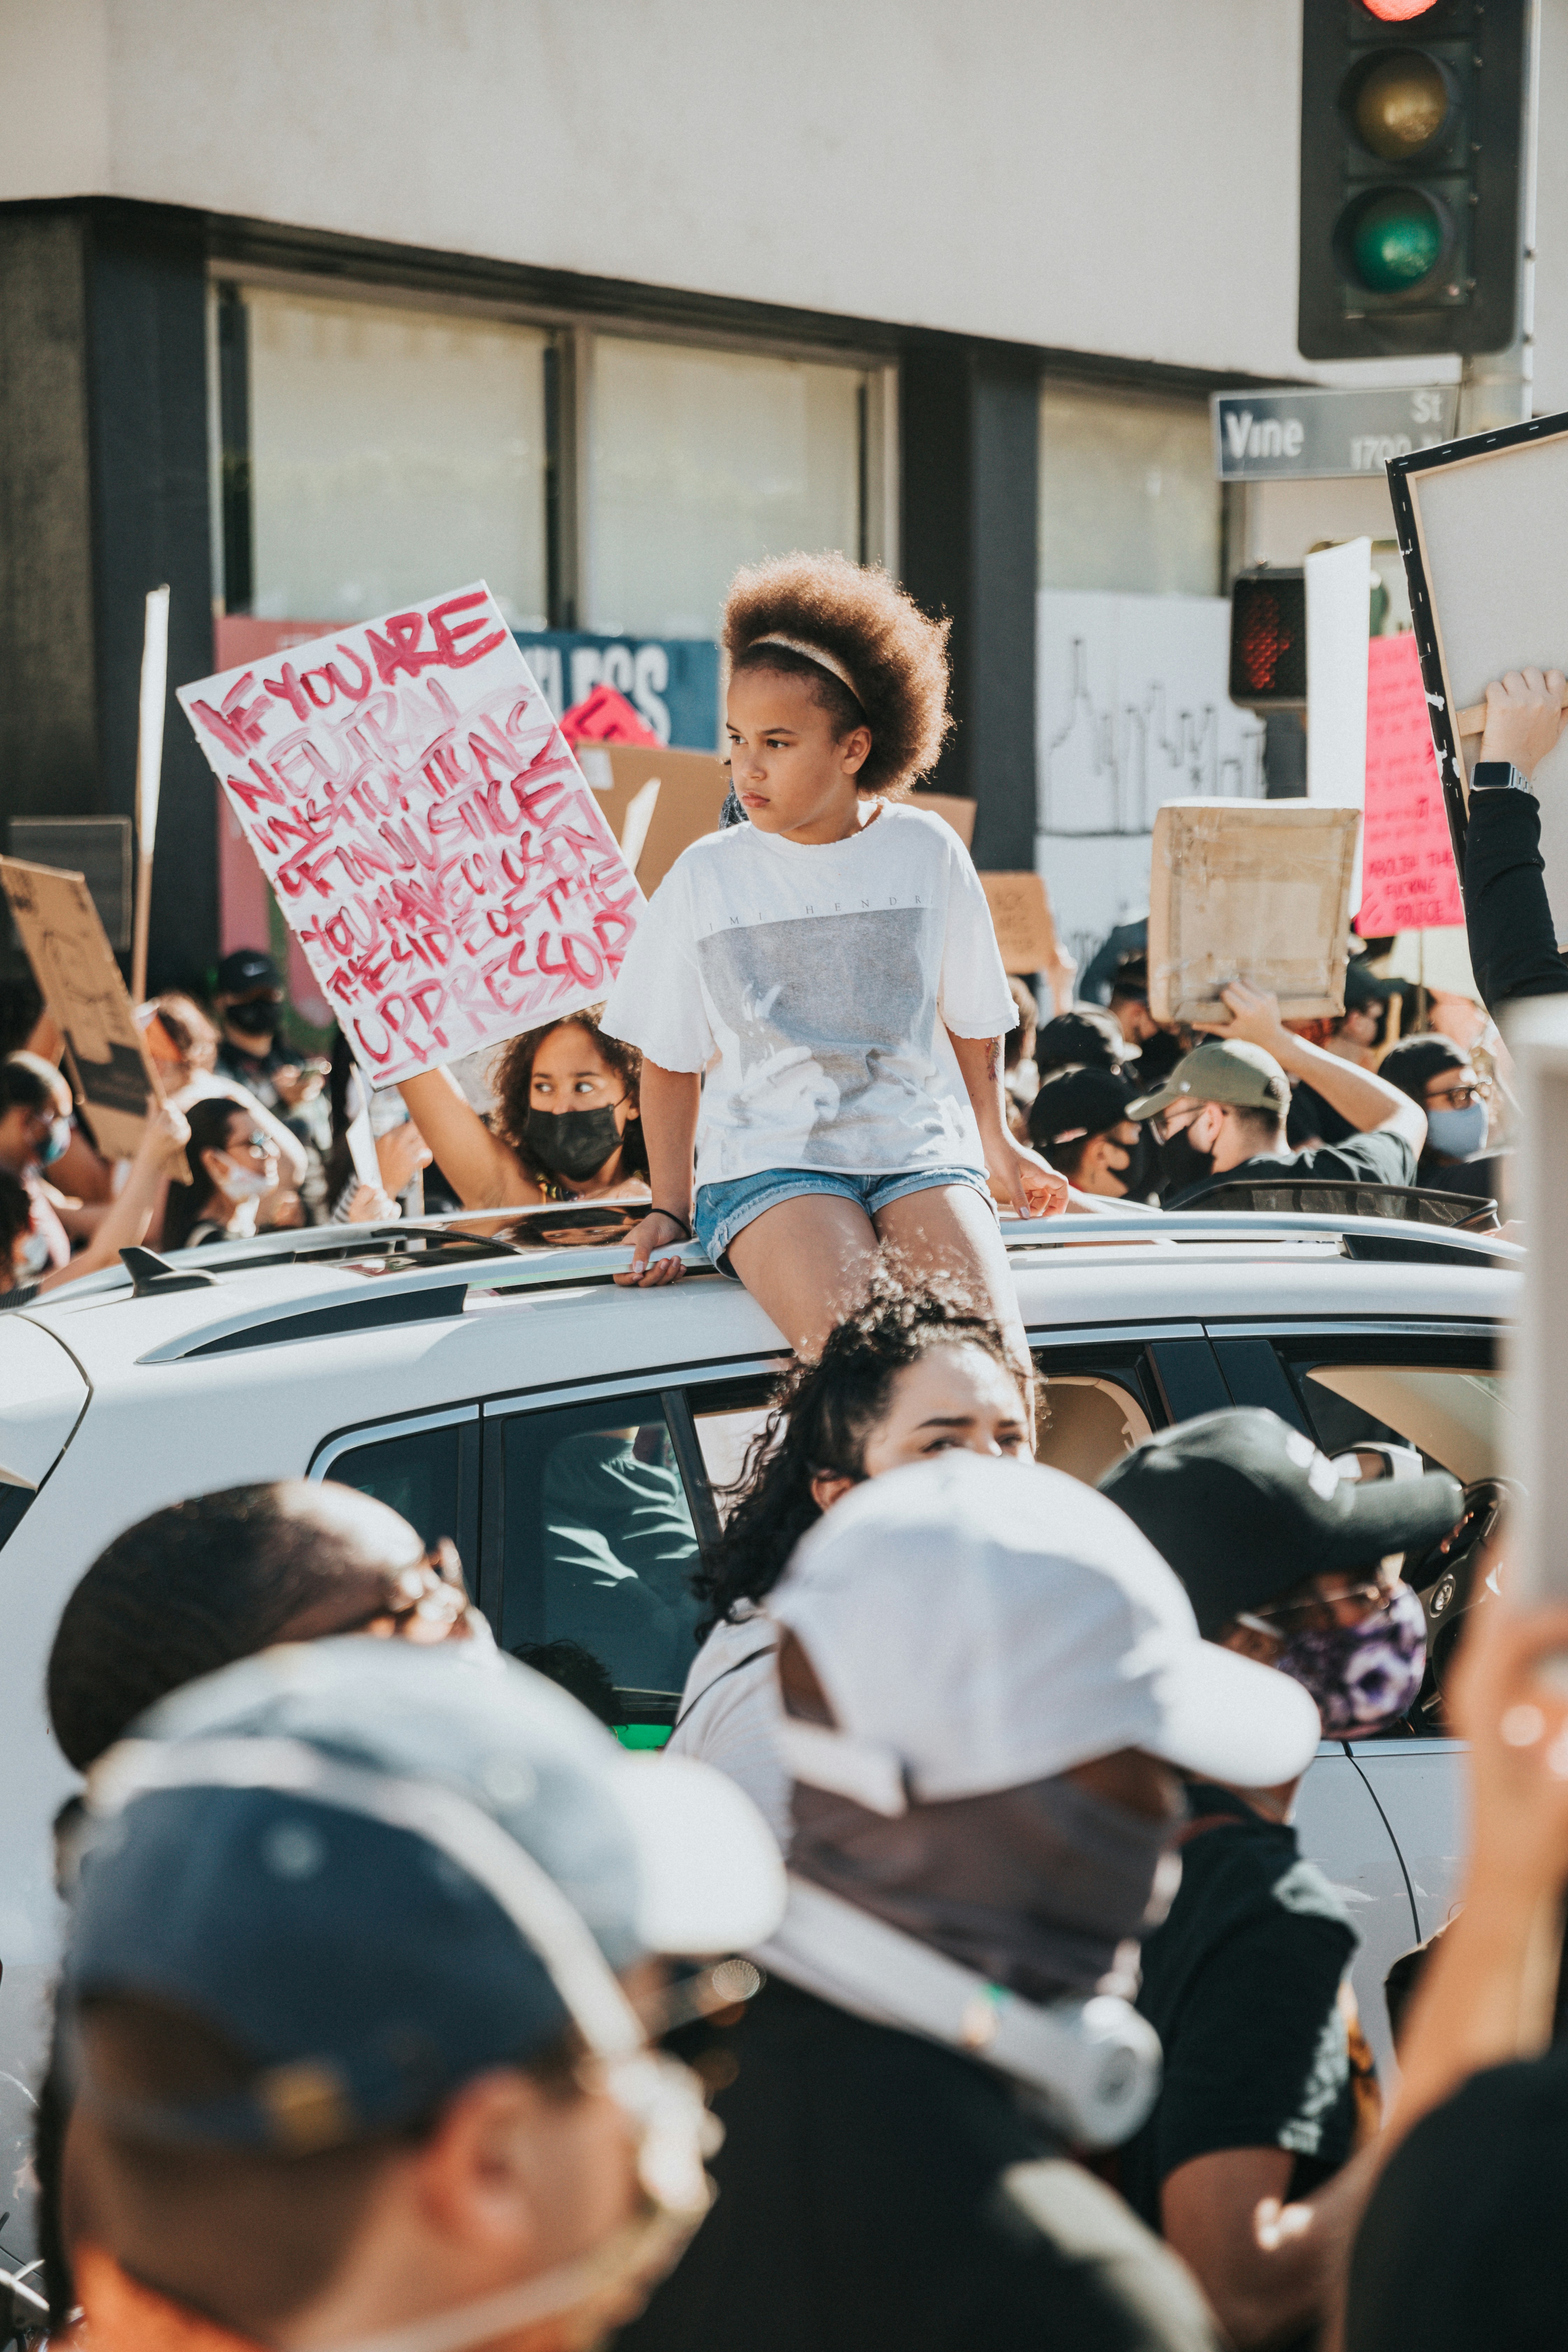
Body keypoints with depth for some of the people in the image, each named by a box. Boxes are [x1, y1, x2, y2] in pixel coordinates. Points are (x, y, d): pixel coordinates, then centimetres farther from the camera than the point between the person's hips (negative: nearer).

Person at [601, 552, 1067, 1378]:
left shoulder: (926, 853, 8)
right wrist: (670, 1208, 11)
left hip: (922, 1153, 1)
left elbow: (973, 1017, 22)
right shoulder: (705, 878, 7)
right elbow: (670, 1060, 15)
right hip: (769, 1163, -1)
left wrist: (995, 1143, 30)